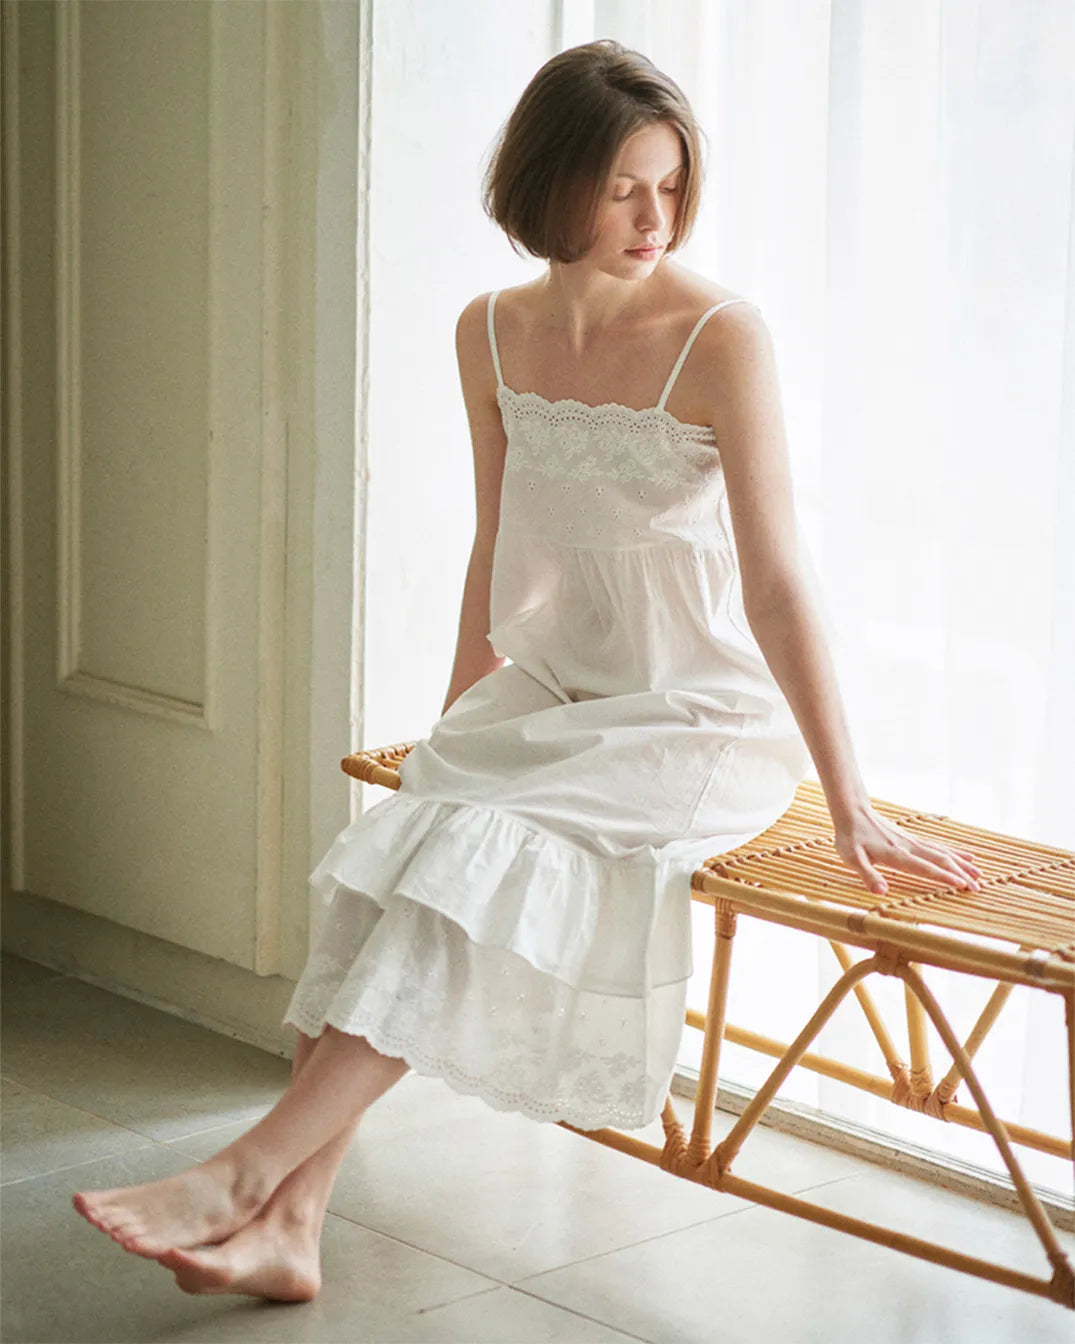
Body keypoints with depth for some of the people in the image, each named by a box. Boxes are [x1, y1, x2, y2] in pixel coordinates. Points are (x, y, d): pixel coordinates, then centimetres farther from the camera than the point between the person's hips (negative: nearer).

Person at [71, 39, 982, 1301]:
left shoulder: (720, 335, -16)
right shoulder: (493, 335, 2)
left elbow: (777, 582, -18)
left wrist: (849, 807, -19)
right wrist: (457, 726, 19)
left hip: (701, 720, -5)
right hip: (547, 694, 5)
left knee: (484, 855, -27)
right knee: (404, 846, -21)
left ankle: (249, 1172, -24)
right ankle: (288, 1226, -23)